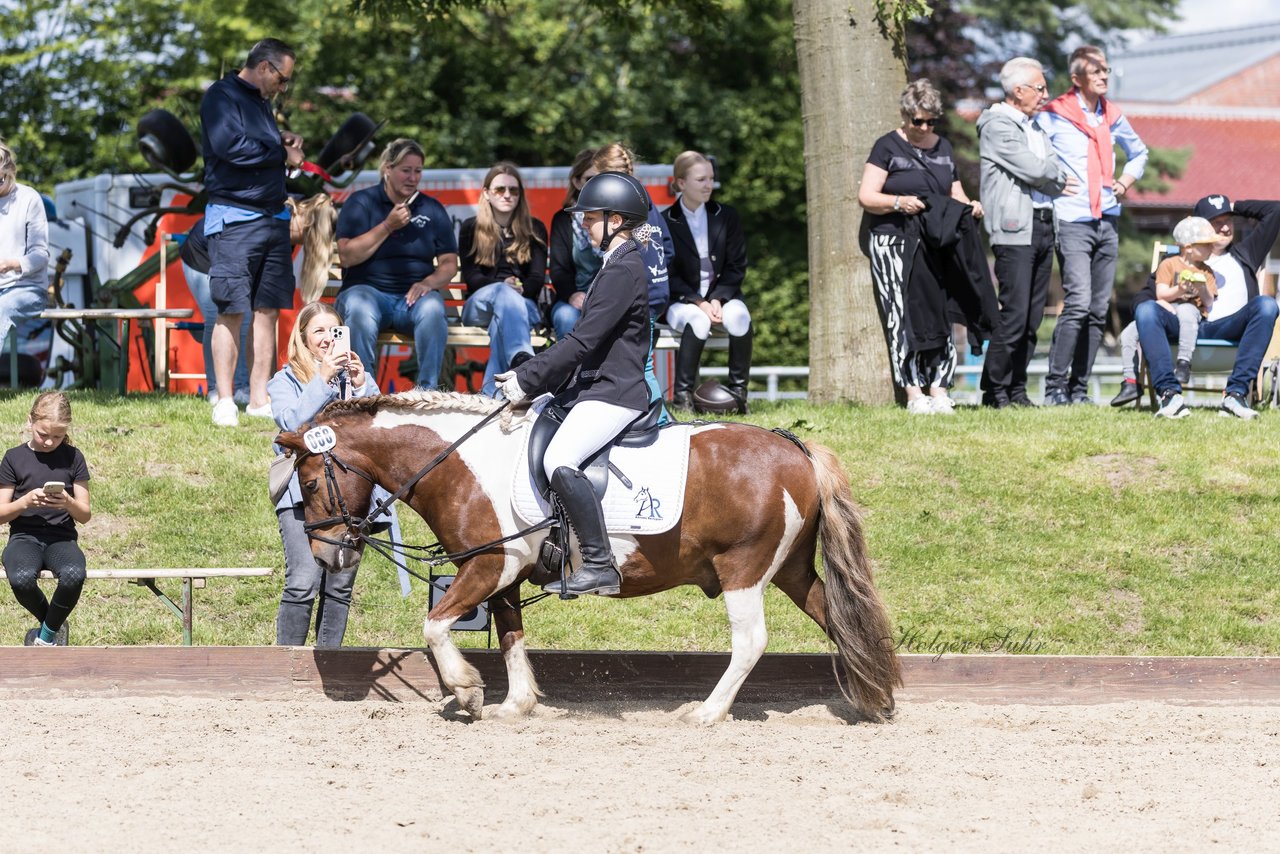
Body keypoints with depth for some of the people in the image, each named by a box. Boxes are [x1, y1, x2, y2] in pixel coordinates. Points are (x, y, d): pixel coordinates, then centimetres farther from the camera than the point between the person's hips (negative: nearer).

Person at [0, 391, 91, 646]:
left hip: (62, 537, 1)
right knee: (21, 578, -37)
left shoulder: (72, 457, 7)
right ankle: (53, 625, -3)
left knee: (73, 575, -36)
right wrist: (26, 501, -15)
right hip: (24, 537, 0)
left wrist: (69, 503, -15)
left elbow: (85, 515, 7)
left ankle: (47, 635, -7)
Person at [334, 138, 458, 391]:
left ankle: (428, 391, -32)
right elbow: (347, 256, -6)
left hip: (414, 294, 2)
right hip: (368, 288, -2)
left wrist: (429, 283, -10)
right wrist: (388, 226, -10)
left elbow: (449, 263, 12)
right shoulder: (361, 203, 6)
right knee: (360, 312, -37)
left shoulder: (432, 209, 15)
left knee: (432, 310, -33)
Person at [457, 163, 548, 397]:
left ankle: (493, 391, -55)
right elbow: (471, 276, 2)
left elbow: (538, 277, 5)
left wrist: (520, 290, -19)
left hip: (524, 305, 1)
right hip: (479, 305, -1)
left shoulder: (535, 229, 16)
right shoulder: (471, 229, 15)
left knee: (503, 313, -38)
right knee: (504, 294, -38)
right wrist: (503, 287, -18)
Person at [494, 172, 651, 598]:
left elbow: (583, 341, -20)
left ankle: (599, 566, -26)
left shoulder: (623, 270, -15)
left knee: (559, 461, -28)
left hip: (614, 395, -11)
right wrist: (527, 376, 13)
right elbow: (587, 340, 21)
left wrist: (526, 379, -18)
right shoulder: (619, 265, 18)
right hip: (595, 387, 11)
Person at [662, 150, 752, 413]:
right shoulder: (665, 222, -1)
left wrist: (718, 299, -13)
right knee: (698, 321, -37)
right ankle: (682, 395, -32)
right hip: (682, 300, -2)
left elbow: (736, 266, 5)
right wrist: (699, 303, -18)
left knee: (739, 317, -32)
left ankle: (738, 391, -22)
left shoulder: (726, 216, 8)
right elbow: (668, 275, -4)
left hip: (722, 295, 2)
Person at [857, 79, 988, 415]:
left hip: (937, 245, 5)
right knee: (905, 317, -9)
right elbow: (866, 197, -6)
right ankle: (914, 393, -9)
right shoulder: (887, 147, 0)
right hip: (895, 245, -5)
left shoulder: (943, 148, 16)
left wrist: (969, 206, -1)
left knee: (940, 315, -3)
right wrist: (898, 203, -24)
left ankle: (939, 389, -2)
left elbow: (955, 193, 22)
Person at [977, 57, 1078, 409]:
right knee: (1014, 314, -11)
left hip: (1042, 228, 8)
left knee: (1032, 318, 7)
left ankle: (1016, 389, 12)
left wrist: (1050, 174, -3)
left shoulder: (1034, 125, 20)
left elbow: (1054, 167, 18)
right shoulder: (997, 125, -7)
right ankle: (995, 392, -4)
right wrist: (1057, 176, 3)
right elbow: (1032, 169, -14)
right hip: (1015, 230, -8)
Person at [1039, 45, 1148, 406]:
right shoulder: (1054, 116, -3)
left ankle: (1079, 387, 10)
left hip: (1108, 222, 6)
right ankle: (1055, 386, -14)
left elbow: (1139, 151, 32)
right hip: (1071, 222, -6)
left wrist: (1128, 178, 15)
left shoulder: (1113, 118, 14)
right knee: (1078, 302, -18)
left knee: (1099, 309, 4)